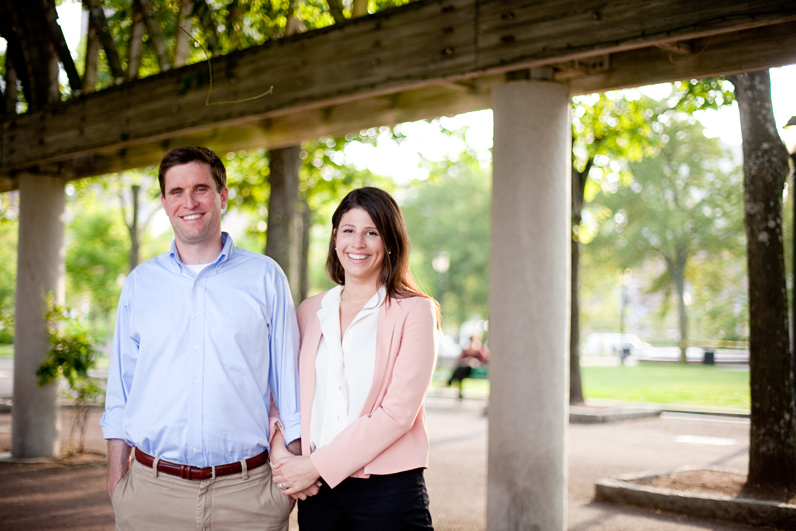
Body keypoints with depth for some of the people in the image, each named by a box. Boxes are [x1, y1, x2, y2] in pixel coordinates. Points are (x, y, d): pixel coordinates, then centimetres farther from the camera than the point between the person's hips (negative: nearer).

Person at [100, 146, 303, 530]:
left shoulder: (264, 277, 3)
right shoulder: (139, 283, 9)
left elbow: (288, 376, 4)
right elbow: (121, 386, 11)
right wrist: (116, 476, 5)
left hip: (245, 490, -1)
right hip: (152, 489, 2)